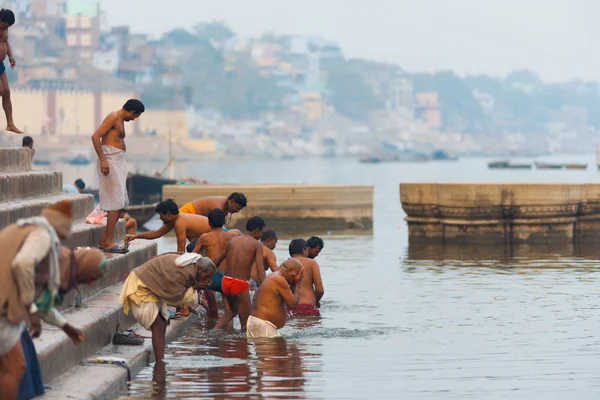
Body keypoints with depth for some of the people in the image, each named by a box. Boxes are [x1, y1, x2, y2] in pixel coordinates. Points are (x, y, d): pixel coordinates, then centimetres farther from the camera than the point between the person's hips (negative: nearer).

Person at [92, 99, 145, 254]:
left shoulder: (120, 120, 21)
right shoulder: (113, 117, -9)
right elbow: (95, 136, -18)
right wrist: (102, 160, -24)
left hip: (118, 162, 10)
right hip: (110, 161, -10)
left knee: (120, 203, 13)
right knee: (116, 203, -11)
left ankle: (104, 240, 18)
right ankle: (109, 243, -10)